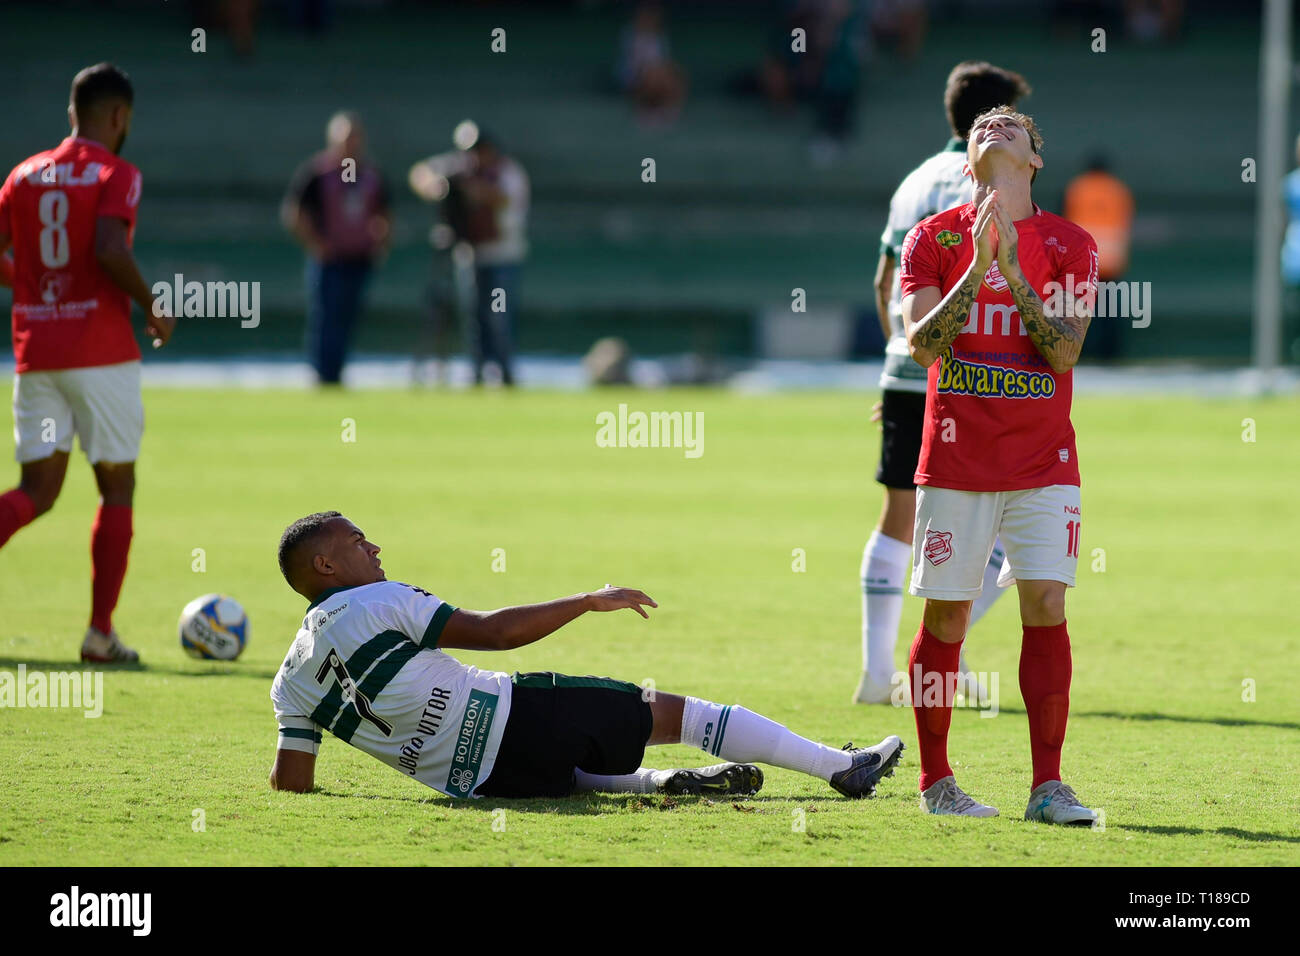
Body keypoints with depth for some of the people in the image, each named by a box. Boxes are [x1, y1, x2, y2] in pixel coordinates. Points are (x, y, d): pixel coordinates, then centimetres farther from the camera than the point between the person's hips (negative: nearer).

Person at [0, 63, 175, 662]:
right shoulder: (116, 175, -6)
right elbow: (110, 251, -22)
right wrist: (154, 309, -8)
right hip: (101, 354, -5)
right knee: (117, 489, 8)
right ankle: (100, 632, 5)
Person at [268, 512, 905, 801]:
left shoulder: (292, 682, 9)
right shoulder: (375, 602, -9)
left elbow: (289, 785, 6)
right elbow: (489, 631, -9)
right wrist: (589, 601, -2)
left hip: (470, 778, 6)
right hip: (511, 720, -6)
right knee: (674, 711, 4)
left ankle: (662, 783, 3)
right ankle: (843, 768, 7)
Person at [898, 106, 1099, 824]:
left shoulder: (1069, 245, 5)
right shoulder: (934, 239, 5)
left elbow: (1065, 352, -6)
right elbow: (921, 343, -8)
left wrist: (1013, 270, -15)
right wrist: (978, 265, -18)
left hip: (1044, 462, 0)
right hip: (956, 460, 0)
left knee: (1046, 606, -9)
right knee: (945, 616, 1)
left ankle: (1048, 788, -7)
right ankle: (935, 783, 13)